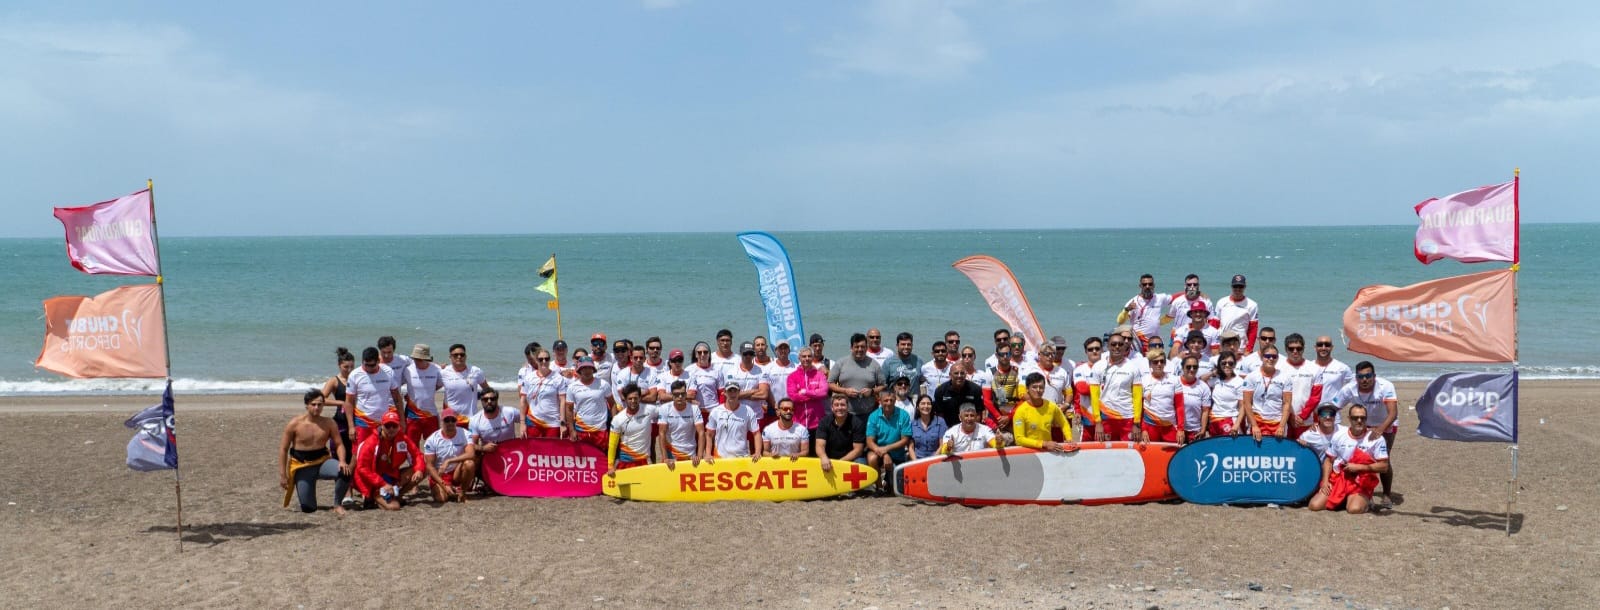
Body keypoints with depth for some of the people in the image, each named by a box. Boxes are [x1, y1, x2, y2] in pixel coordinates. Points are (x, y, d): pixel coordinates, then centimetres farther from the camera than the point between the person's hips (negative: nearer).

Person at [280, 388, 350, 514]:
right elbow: (283, 449, -4)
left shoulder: (329, 423, -4)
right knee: (308, 508, -9)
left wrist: (342, 461, -24)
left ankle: (337, 504, -8)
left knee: (345, 471, -31)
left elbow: (339, 444, -2)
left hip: (322, 462, 2)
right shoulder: (295, 424, -9)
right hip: (302, 467, -1)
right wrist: (282, 475, -7)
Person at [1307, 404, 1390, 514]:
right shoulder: (1339, 435, 4)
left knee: (1355, 509, -32)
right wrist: (1325, 481, -4)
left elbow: (1384, 466, -8)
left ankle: (1365, 500, 5)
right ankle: (1343, 500, 15)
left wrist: (1358, 467, -16)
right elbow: (1329, 460, 11)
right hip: (1338, 479, 3)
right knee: (1314, 505, -14)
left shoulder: (1375, 438, -6)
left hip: (1361, 484, -3)